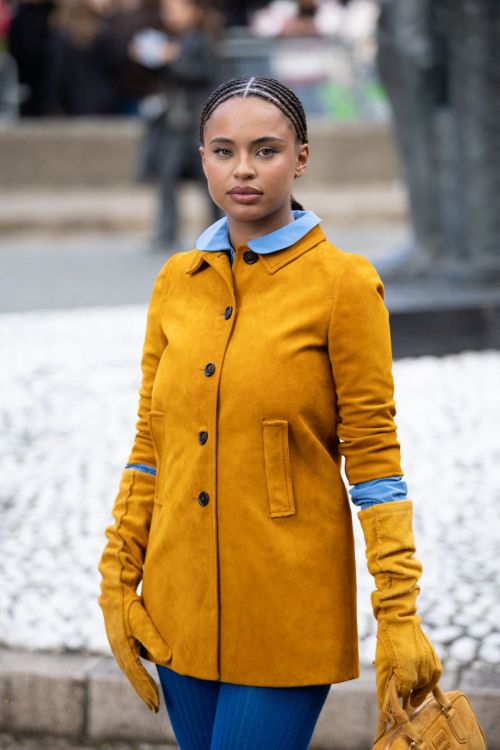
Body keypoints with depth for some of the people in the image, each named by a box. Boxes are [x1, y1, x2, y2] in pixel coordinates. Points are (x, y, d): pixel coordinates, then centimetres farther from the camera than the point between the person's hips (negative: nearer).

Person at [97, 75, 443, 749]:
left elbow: (374, 458, -8)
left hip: (286, 615, -5)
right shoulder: (177, 282, 7)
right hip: (180, 605, 5)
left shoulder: (343, 283, -8)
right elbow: (151, 445, 11)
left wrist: (399, 618, -11)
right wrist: (117, 582, 7)